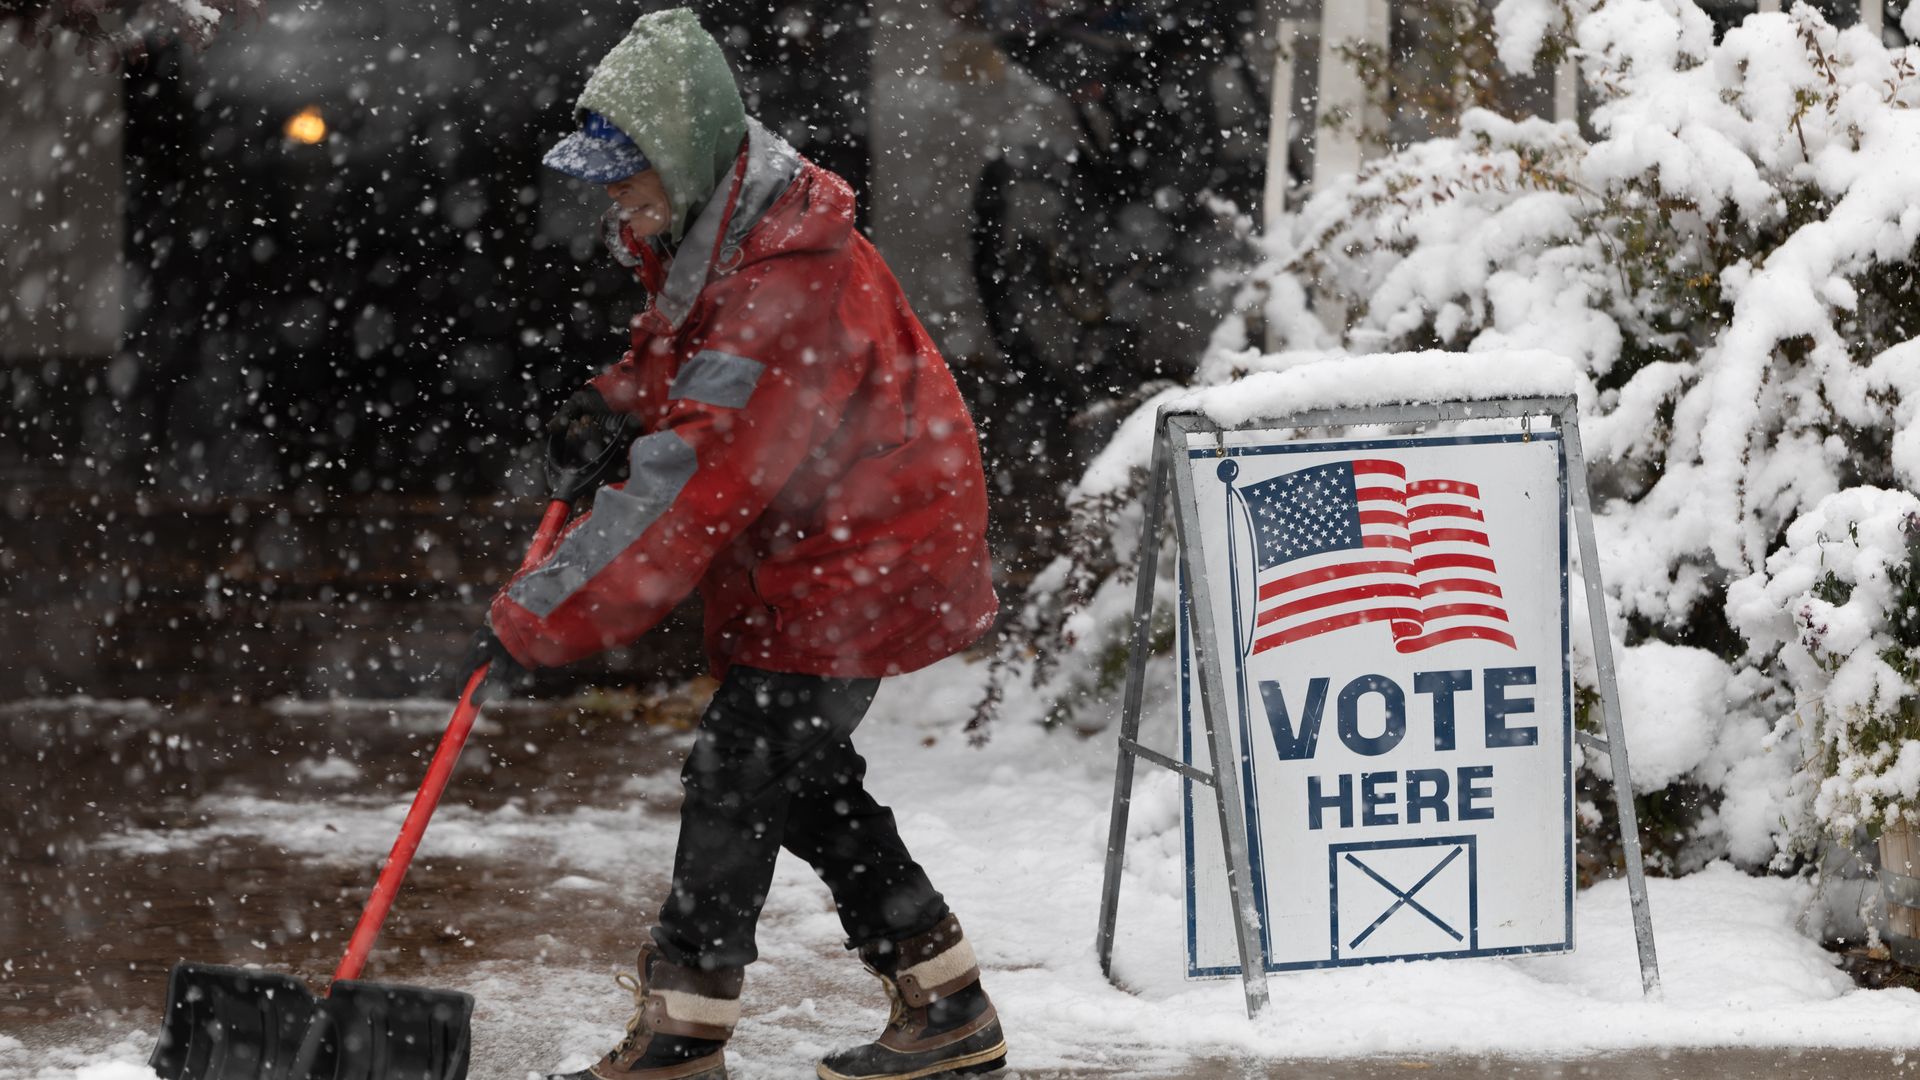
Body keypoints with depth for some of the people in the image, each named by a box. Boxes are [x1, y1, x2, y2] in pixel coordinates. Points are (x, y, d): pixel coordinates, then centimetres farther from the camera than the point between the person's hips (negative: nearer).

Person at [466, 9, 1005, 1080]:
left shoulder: (784, 290, -31)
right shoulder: (720, 230, 0)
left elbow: (684, 494, -35)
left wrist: (536, 615, -33)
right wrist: (626, 392, 3)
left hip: (853, 564, -10)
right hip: (805, 543, 10)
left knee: (740, 770, -12)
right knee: (805, 773, 14)